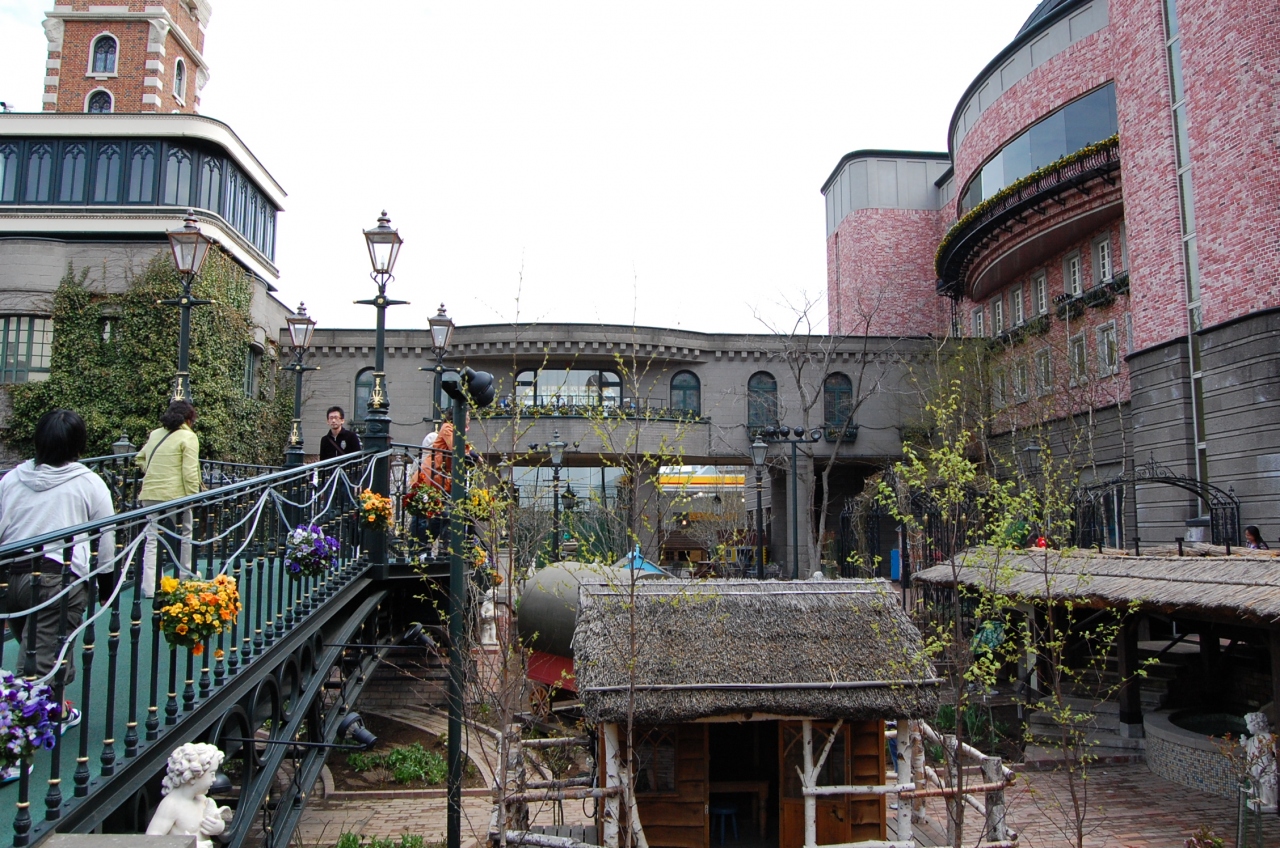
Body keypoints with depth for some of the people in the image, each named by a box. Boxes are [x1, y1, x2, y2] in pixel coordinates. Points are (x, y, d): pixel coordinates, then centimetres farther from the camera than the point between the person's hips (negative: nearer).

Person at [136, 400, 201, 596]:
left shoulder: (155, 434, 14)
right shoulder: (188, 437, -6)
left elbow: (140, 458, 27)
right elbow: (190, 472, -13)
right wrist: (193, 497, -10)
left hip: (150, 494, 5)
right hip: (174, 494, -5)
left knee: (152, 540, 7)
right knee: (184, 536, 15)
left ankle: (149, 586, 2)